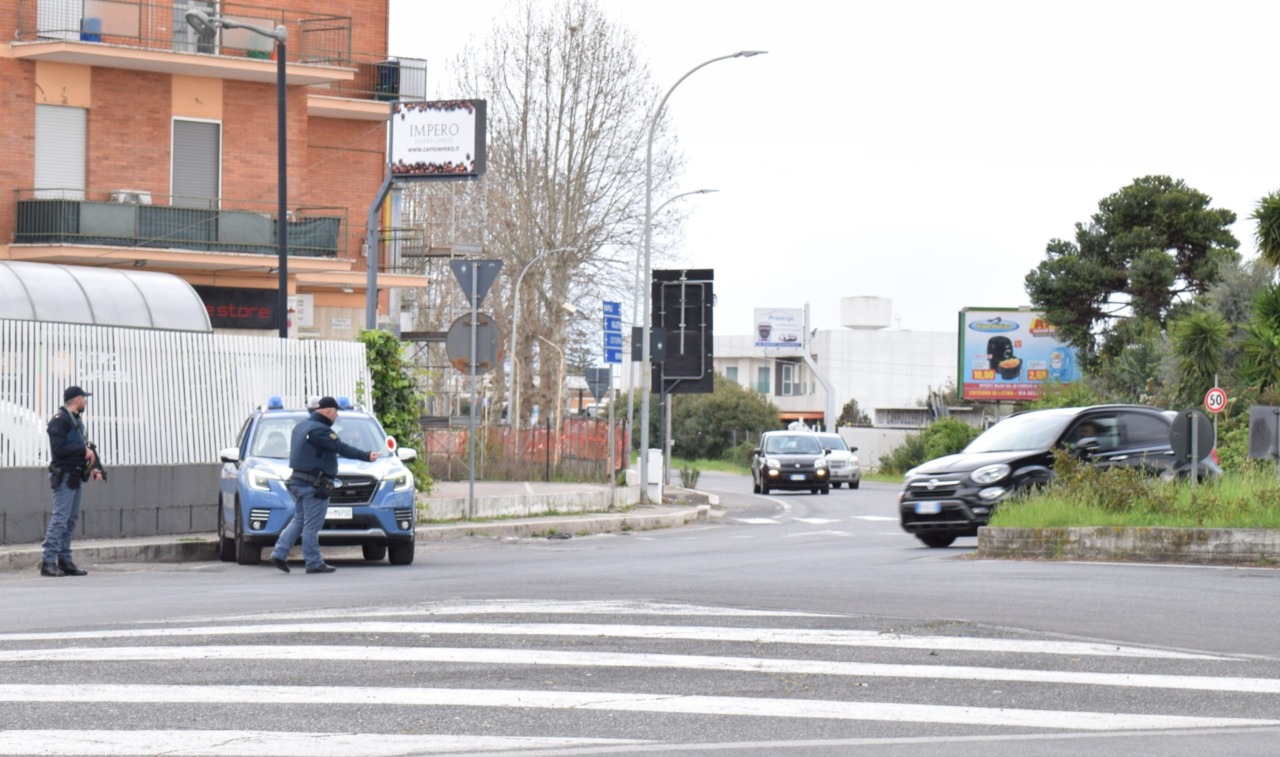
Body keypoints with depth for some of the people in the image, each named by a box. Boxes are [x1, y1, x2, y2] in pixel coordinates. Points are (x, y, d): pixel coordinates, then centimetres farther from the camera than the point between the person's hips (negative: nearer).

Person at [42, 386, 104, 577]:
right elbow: (58, 449, -20)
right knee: (60, 518, -13)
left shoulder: (76, 420, 18)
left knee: (71, 519, 10)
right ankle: (48, 561, -14)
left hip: (75, 477, 10)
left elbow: (83, 448, 20)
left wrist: (93, 467, 6)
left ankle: (64, 560, 14)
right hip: (64, 476, -10)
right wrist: (84, 450, -15)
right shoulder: (59, 420, -12)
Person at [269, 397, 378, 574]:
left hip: (297, 480, 9)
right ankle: (314, 563, 1)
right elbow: (341, 448, -23)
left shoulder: (301, 426, 13)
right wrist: (366, 456, -25)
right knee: (312, 525, -4)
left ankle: (279, 553, 8)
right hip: (314, 485, -9)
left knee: (299, 520, 16)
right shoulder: (319, 431, -17)